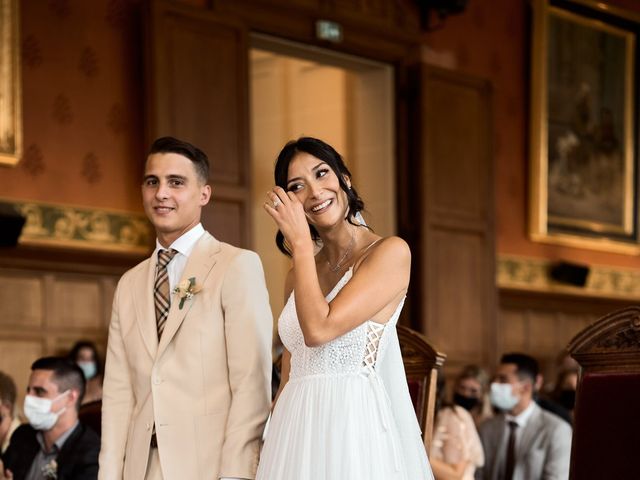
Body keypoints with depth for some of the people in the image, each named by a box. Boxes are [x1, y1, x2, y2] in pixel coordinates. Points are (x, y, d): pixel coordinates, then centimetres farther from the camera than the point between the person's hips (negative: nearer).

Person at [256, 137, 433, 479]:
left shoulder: (390, 252, -7)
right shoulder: (299, 274, 12)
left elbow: (318, 329, -17)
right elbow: (289, 376, 14)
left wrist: (301, 241, -9)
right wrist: (270, 448, 9)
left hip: (354, 426, -6)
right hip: (296, 435, 6)